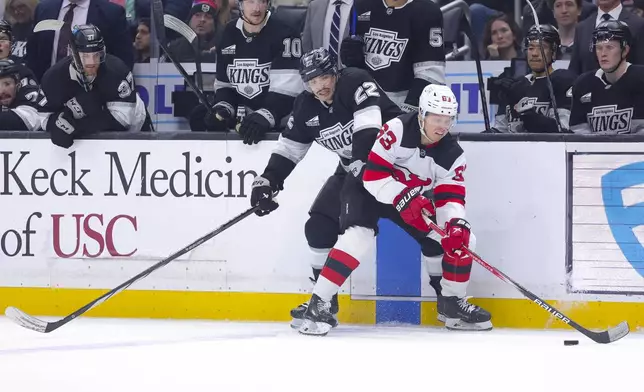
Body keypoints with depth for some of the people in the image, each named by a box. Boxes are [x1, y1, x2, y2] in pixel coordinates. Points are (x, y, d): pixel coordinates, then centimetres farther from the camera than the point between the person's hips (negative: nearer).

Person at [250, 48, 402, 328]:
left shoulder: (355, 83, -22)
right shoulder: (306, 108, -1)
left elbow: (368, 128, -33)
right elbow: (288, 148, 7)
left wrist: (361, 162, -42)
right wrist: (268, 180, -3)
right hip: (354, 166, 7)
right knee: (319, 226, 1)